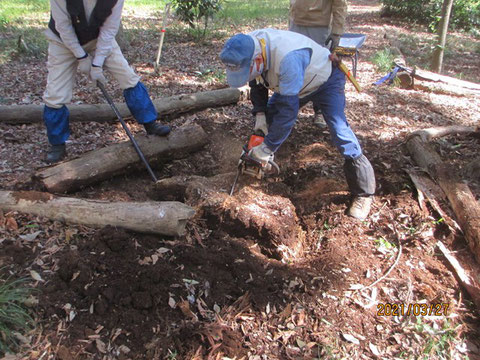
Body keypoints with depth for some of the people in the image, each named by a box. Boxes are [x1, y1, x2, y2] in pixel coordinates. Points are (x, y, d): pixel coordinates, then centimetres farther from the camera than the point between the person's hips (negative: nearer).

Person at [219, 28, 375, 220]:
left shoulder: (287, 58, -45)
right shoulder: (247, 49, -20)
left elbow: (288, 110, -43)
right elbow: (257, 83, -1)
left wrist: (267, 148, -38)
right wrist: (260, 113, -13)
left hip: (326, 80, -7)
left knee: (339, 131, -19)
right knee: (267, 119, 1)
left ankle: (363, 193, -7)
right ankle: (262, 163, 21)